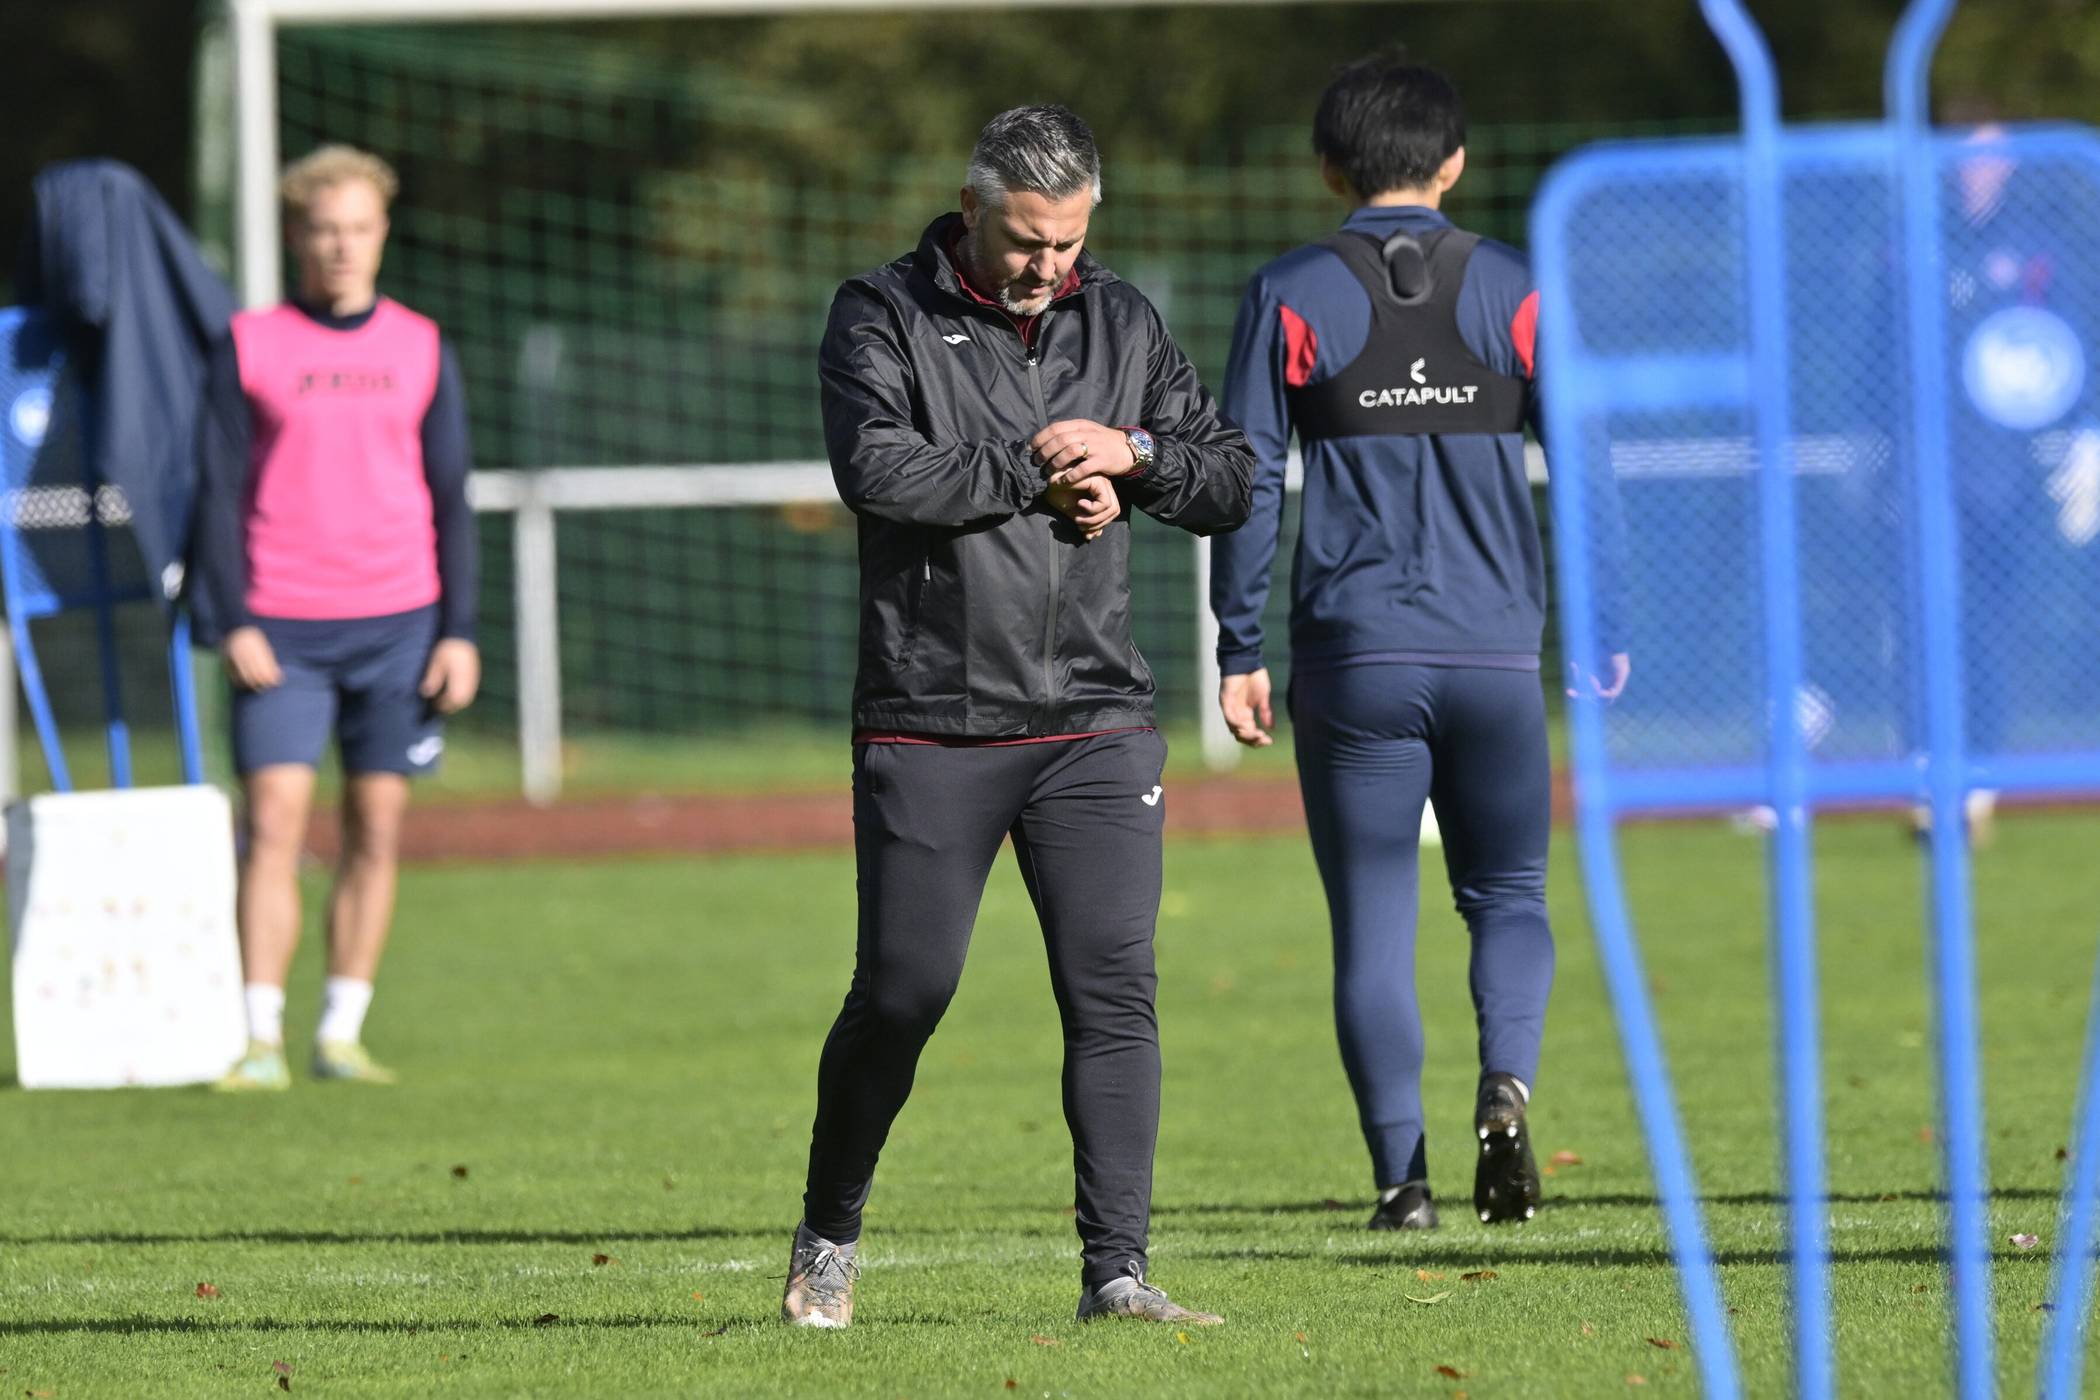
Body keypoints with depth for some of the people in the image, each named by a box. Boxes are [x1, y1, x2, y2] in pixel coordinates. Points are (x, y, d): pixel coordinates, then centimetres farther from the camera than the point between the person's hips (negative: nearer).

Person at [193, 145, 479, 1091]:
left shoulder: (421, 351, 9)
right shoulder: (250, 349, 4)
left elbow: (450, 500, 11)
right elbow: (218, 494, 3)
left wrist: (458, 631, 3)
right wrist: (232, 622, -6)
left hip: (398, 624, 2)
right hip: (281, 633, -2)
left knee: (376, 833, 2)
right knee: (273, 825, -10)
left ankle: (342, 1036, 8)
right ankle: (261, 1041, -10)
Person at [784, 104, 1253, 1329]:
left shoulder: (1121, 322, 10)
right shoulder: (885, 317, -2)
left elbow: (1231, 483, 12)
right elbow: (876, 468, -19)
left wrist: (1132, 454, -7)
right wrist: (1037, 472, -13)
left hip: (1096, 722, 3)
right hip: (930, 730, -3)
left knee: (1115, 989, -7)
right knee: (901, 996, 1)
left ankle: (1117, 1272, -6)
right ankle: (831, 1238, 23)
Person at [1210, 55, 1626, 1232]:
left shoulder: (1290, 299, 1)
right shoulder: (1513, 292, 4)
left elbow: (1249, 482, -1)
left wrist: (1241, 652, 3)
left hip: (1353, 655, -1)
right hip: (1495, 651, 1)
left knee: (1373, 926, 5)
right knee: (1509, 895, 13)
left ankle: (1403, 1173, 0)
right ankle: (1507, 1083, -13)